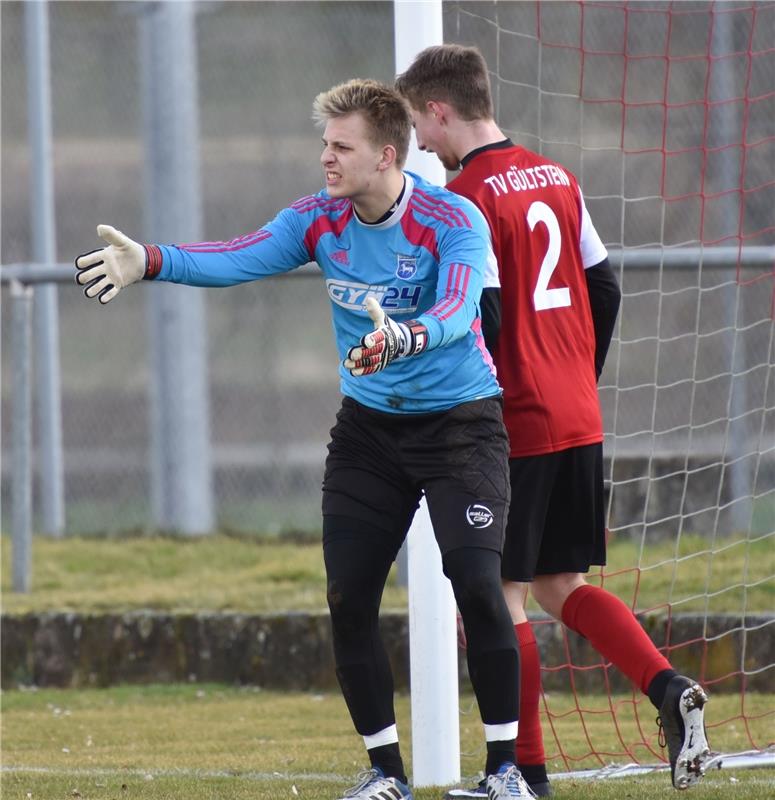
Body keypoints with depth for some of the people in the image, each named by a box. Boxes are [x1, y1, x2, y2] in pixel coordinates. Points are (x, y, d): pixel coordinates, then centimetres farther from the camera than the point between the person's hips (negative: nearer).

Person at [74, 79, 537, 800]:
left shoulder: (455, 222, -18)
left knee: (475, 583, -19)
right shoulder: (319, 220, -4)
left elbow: (455, 311, -34)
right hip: (369, 428, 5)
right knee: (348, 599, -3)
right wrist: (152, 262, -34)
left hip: (460, 421, -5)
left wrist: (405, 338, -56)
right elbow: (239, 259, -18)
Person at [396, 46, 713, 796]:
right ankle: (670, 690, -3)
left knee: (499, 595, 1)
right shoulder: (556, 180, 11)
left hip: (515, 425, -8)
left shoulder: (467, 196, -13)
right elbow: (603, 290, 15)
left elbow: (478, 318, -19)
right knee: (561, 587, 16)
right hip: (578, 419, 8)